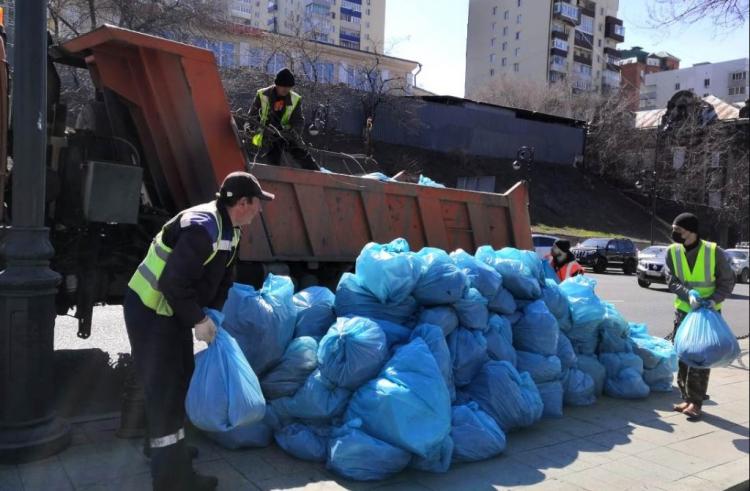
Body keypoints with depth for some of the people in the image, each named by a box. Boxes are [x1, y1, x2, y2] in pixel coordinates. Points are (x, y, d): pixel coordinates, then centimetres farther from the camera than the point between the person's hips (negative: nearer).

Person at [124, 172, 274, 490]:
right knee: (164, 387, -5)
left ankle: (166, 448, 39)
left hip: (173, 310, 10)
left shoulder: (229, 229, 3)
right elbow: (174, 283, -32)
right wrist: (199, 321, -22)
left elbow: (222, 278, 12)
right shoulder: (203, 228, -29)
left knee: (180, 380, 20)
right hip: (151, 312, -10)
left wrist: (213, 314, 5)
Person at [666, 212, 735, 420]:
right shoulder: (672, 252, -6)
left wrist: (715, 299, -21)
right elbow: (672, 281, -8)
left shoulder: (714, 252, -15)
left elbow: (727, 281, -5)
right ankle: (687, 398, 22)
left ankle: (696, 402, 4)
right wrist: (688, 295, -26)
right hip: (683, 311, 4)